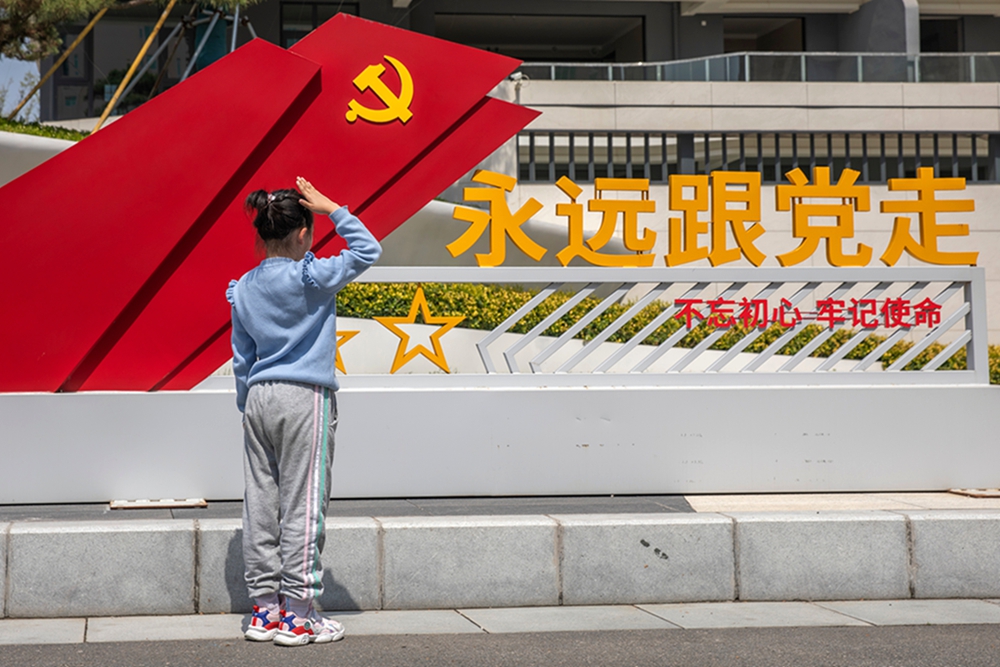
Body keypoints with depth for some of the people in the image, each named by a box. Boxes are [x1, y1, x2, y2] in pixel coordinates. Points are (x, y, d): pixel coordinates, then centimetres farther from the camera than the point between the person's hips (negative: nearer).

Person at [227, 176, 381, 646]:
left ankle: (265, 609, 14)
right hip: (305, 399, -6)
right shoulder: (311, 278, -11)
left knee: (261, 504, 9)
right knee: (302, 505, -2)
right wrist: (330, 209, 1)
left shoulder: (244, 289, 7)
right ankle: (297, 615, 1)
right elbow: (367, 250, -2)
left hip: (259, 398, 6)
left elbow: (242, 360, 12)